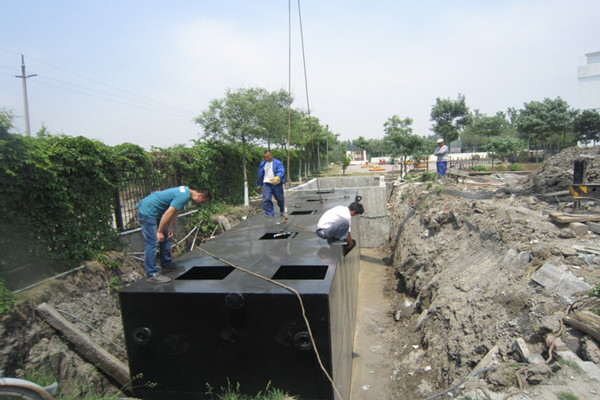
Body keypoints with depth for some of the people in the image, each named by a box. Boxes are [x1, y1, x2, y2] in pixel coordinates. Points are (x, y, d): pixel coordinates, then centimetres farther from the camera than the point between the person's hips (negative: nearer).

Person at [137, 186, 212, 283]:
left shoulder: (186, 191, 5)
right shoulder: (183, 196, -26)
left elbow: (176, 211, 13)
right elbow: (168, 214, -25)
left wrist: (170, 227, 13)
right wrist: (159, 232, -17)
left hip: (155, 212, 11)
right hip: (147, 212, -11)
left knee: (166, 238, 16)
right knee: (152, 243, -10)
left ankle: (167, 264, 29)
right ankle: (151, 274, -6)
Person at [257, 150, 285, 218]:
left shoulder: (277, 163, -5)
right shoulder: (262, 164, 10)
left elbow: (281, 171, -20)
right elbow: (260, 175, 19)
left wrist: (277, 178, -42)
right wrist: (260, 185, 22)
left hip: (277, 184, -2)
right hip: (266, 184, 3)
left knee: (280, 199, 11)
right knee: (266, 199, -12)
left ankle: (282, 211, 38)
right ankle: (270, 214, -3)